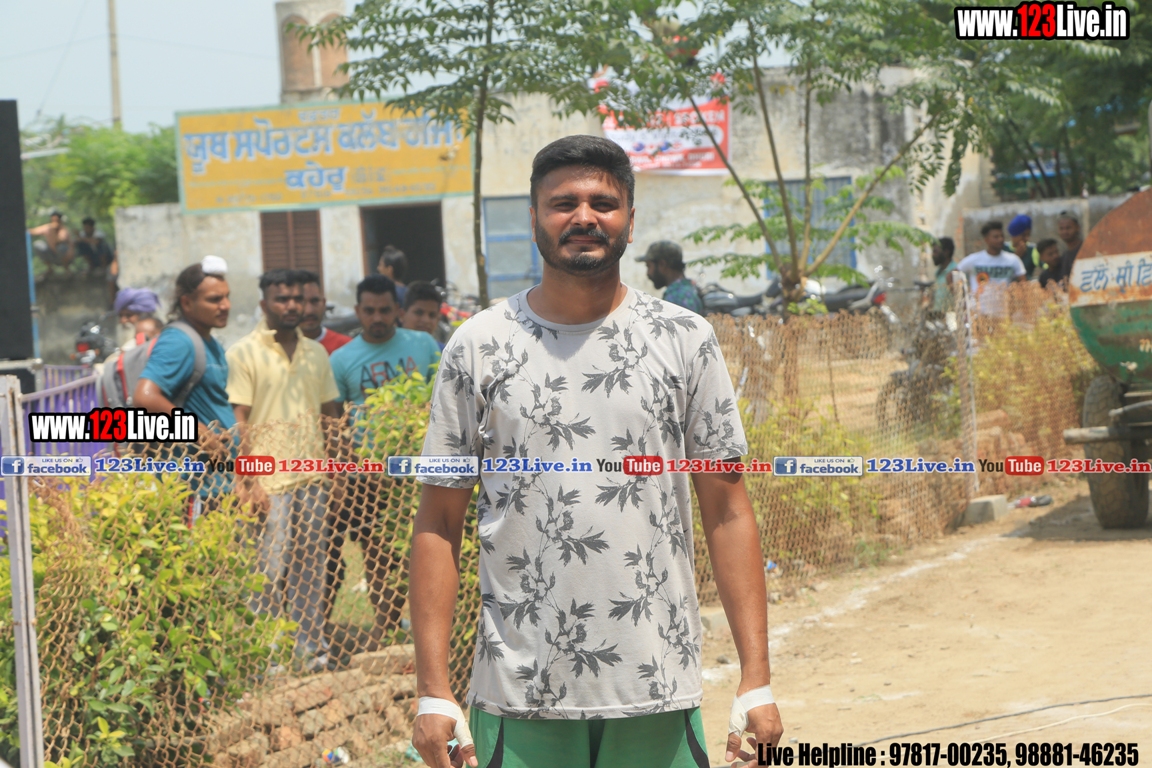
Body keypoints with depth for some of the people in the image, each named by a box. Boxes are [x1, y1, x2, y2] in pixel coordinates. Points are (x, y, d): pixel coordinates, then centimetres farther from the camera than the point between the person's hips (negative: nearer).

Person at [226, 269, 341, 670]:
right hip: (270, 482, -5)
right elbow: (239, 419, -7)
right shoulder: (244, 354, -3)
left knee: (311, 565, 9)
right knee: (270, 569, -4)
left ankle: (312, 646, 15)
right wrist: (250, 478, -14)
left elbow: (330, 413, 19)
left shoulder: (316, 353, 14)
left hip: (312, 478, 5)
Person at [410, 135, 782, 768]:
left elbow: (727, 511, 4)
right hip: (519, 696, -1)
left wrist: (757, 679, -3)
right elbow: (438, 523, 3)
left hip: (659, 693, 1)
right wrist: (433, 692, -3)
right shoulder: (477, 348, 2)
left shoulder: (685, 340, 4)